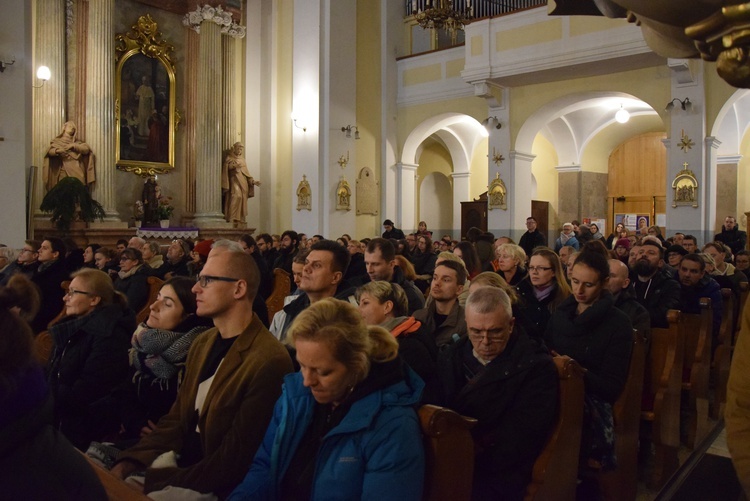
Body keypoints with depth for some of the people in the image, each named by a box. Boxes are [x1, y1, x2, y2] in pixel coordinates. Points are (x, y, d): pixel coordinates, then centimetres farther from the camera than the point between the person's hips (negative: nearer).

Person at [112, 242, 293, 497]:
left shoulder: (268, 362, -22)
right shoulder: (202, 343, 7)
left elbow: (234, 459, -20)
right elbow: (176, 419, 7)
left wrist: (154, 481, -19)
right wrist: (127, 463, -7)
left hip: (215, 488, -7)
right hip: (179, 465, 7)